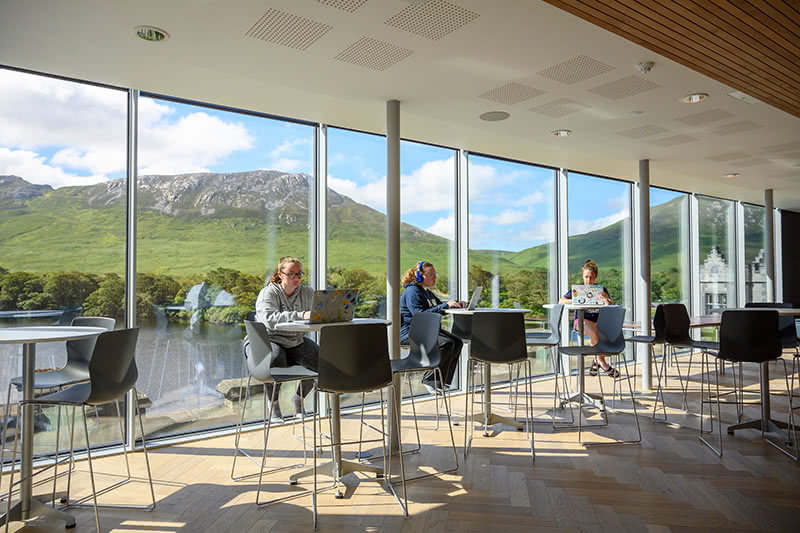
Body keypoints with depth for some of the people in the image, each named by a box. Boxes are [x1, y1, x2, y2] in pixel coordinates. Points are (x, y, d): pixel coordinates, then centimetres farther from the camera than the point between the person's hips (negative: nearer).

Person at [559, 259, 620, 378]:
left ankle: (597, 360, -5)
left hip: (598, 321, 3)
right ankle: (602, 363, -13)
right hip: (582, 320, -2)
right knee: (595, 334, -32)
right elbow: (561, 301, -2)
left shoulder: (602, 290, 8)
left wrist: (607, 299, -28)